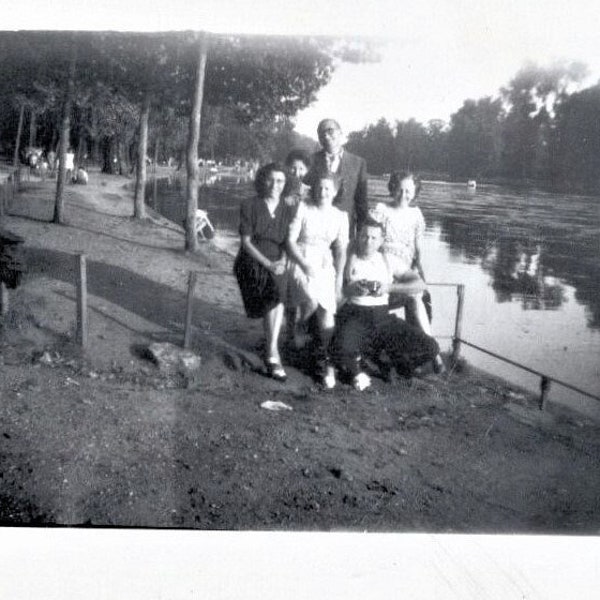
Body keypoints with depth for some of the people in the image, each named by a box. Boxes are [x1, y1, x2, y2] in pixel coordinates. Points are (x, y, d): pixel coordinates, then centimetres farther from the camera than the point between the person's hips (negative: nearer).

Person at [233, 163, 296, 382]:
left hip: (277, 266, 3)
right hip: (251, 263, -3)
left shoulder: (288, 211, 10)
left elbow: (288, 243, 8)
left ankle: (271, 353, -20)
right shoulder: (249, 206, 1)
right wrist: (267, 264, -16)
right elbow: (246, 242, -5)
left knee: (276, 300, -27)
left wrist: (282, 262, -14)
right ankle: (274, 353, -26)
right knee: (276, 297, -29)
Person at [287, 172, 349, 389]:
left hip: (325, 267, 3)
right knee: (311, 301, -30)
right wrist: (304, 265, -14)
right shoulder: (302, 209, -1)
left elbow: (341, 251, 9)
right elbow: (290, 240, -4)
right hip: (300, 264, -3)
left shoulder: (340, 216, 9)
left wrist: (339, 281, 0)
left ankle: (322, 358, 11)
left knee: (327, 314, -11)